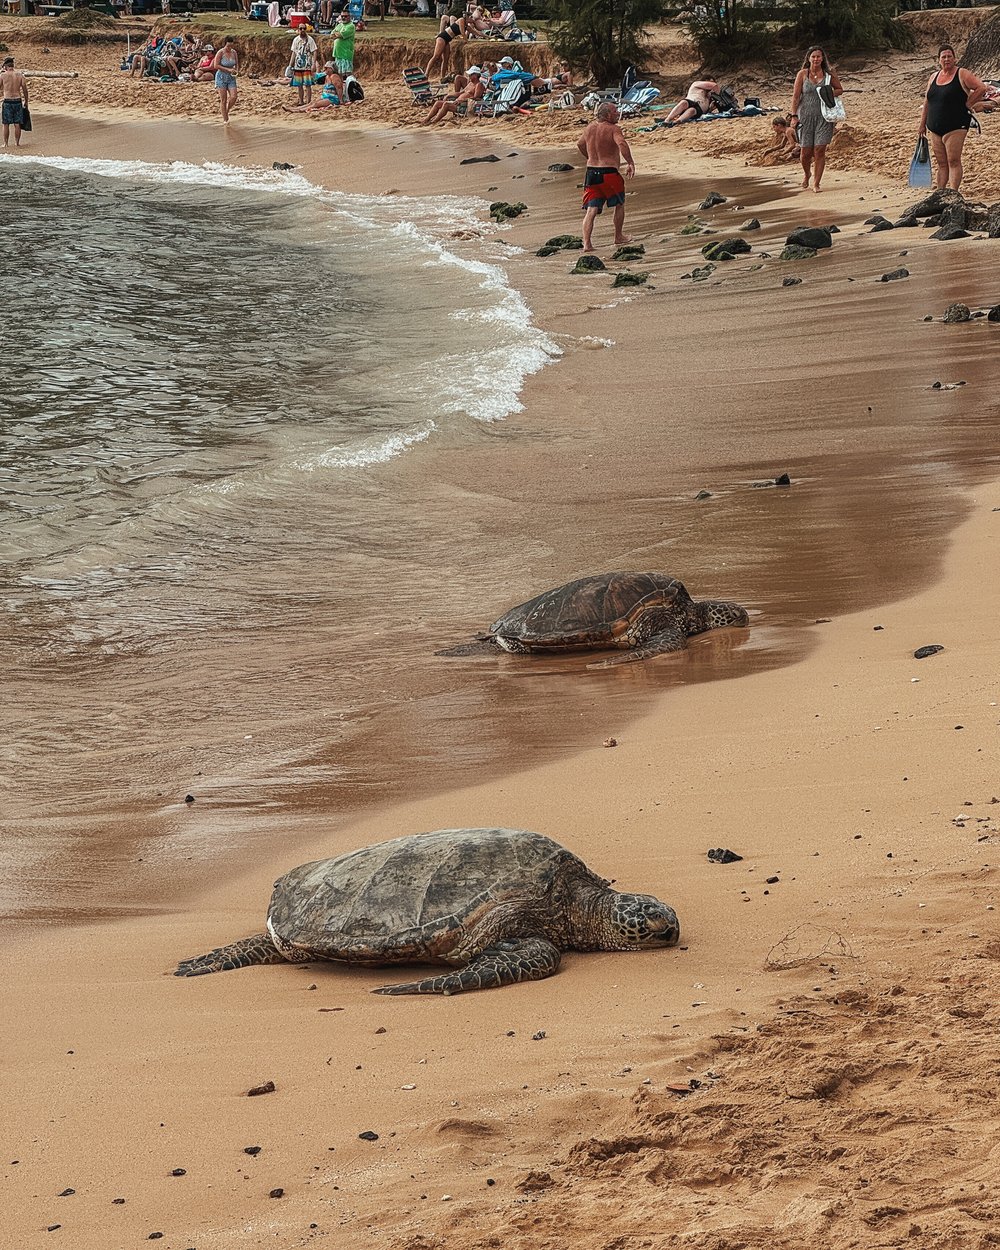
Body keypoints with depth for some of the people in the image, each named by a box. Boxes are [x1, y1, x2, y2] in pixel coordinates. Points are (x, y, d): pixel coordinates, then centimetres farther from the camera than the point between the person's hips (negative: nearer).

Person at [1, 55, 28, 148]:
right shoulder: (20, 74, 1)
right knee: (17, 124, 7)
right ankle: (17, 143, 9)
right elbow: (25, 89, 2)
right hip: (18, 100, 2)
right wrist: (26, 101, 14)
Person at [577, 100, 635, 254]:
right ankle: (618, 237, 30)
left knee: (591, 210, 2)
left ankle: (586, 243, -11)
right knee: (619, 204, 19)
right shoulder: (613, 129, -10)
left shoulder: (590, 128, 10)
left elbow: (580, 144, 25)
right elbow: (622, 144, -29)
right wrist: (630, 163, -24)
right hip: (609, 172, -5)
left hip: (591, 172, 5)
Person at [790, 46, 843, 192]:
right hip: (806, 116, 0)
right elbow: (796, 96, 0)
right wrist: (794, 115, -6)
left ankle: (816, 183, 4)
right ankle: (806, 174, 34)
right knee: (805, 151, 2)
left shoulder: (829, 74, 3)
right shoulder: (802, 74, 1)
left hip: (823, 116, 0)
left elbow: (840, 90, 15)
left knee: (820, 150, -5)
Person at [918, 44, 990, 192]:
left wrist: (967, 104, -9)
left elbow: (982, 88, -10)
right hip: (935, 128, 6)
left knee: (953, 161, -10)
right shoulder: (933, 77, 14)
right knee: (941, 163, 9)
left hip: (955, 127, -6)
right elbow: (927, 102, 19)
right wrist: (922, 124, 17)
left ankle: (953, 193, -12)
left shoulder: (962, 75, -5)